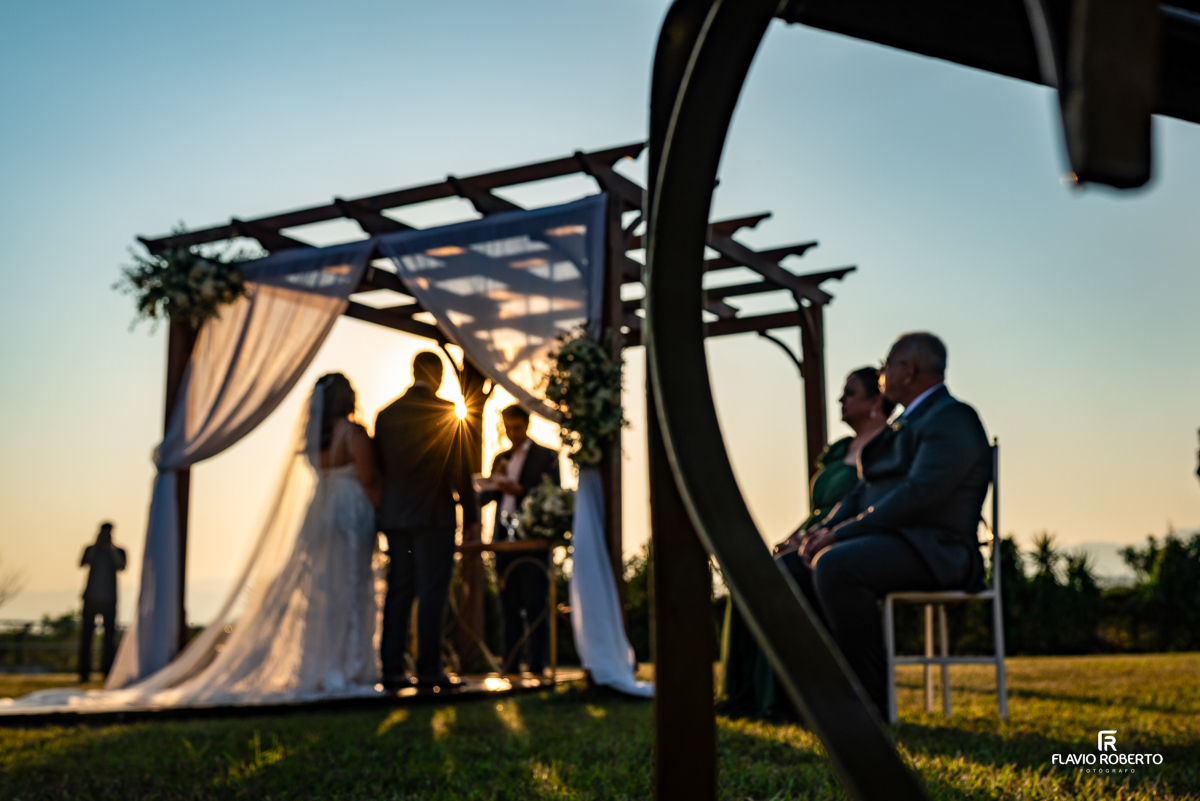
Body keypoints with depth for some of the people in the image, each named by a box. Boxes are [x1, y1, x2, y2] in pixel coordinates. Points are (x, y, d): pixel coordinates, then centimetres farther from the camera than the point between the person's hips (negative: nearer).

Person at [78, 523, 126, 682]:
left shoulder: (119, 551, 8)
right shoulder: (91, 549, 10)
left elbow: (121, 567, -11)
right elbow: (82, 564, -8)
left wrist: (112, 547, -11)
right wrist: (96, 545, -10)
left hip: (109, 598, 0)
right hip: (91, 597, 0)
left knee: (110, 635, -5)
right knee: (86, 634, -4)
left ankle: (107, 670, -2)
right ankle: (84, 672, -2)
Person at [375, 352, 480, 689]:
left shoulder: (386, 414, 8)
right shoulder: (445, 412, -5)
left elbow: (378, 468, 12)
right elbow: (460, 469, -5)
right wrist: (470, 516, 1)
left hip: (394, 517, 5)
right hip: (434, 515, -5)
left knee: (398, 592, 8)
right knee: (431, 593, -3)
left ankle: (392, 668, 9)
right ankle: (429, 670, -5)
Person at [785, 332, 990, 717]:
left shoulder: (953, 418, -8)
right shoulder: (903, 425, 24)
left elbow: (918, 495, -20)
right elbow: (863, 491, 21)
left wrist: (840, 533, -20)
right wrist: (825, 528, 1)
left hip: (934, 552, -10)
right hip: (891, 543, 10)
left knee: (835, 566, -33)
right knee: (789, 570, -1)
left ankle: (873, 697, -23)